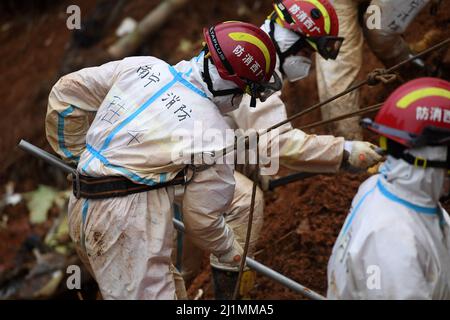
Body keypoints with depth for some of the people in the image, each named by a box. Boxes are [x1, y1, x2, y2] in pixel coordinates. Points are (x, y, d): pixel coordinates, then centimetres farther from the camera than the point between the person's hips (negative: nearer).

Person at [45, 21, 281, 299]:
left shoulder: (142, 66, 3)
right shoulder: (215, 136, -12)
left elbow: (67, 92, 12)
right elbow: (202, 217, -2)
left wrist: (76, 155, 25)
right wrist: (229, 250, 18)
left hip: (82, 211, 8)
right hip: (128, 225, -8)